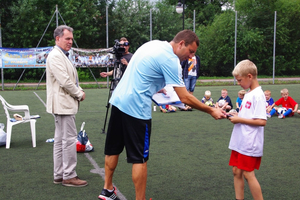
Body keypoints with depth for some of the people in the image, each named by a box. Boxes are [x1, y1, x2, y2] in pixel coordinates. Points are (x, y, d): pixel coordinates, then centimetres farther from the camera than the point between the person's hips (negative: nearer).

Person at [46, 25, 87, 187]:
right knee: (69, 139, -8)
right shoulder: (55, 56, -14)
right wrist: (79, 94, -9)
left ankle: (59, 175, 20)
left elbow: (71, 79, 23)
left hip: (64, 104, 11)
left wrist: (79, 91, 6)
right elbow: (64, 81, -21)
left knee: (60, 140, 13)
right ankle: (69, 176, -2)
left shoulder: (62, 56, 20)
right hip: (63, 104, -11)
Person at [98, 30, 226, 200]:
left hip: (118, 99, 9)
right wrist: (211, 111, -7)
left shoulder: (153, 44, 11)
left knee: (113, 149, 18)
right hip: (136, 108, -9)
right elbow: (185, 98, -16)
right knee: (140, 159, 2)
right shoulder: (170, 60, -14)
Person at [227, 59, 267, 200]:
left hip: (250, 144, -9)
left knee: (248, 174, -3)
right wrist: (236, 115, 4)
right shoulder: (248, 93, 12)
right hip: (240, 141, 9)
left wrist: (239, 120, -17)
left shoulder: (258, 95, -16)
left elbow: (262, 121, -23)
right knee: (236, 171, 12)